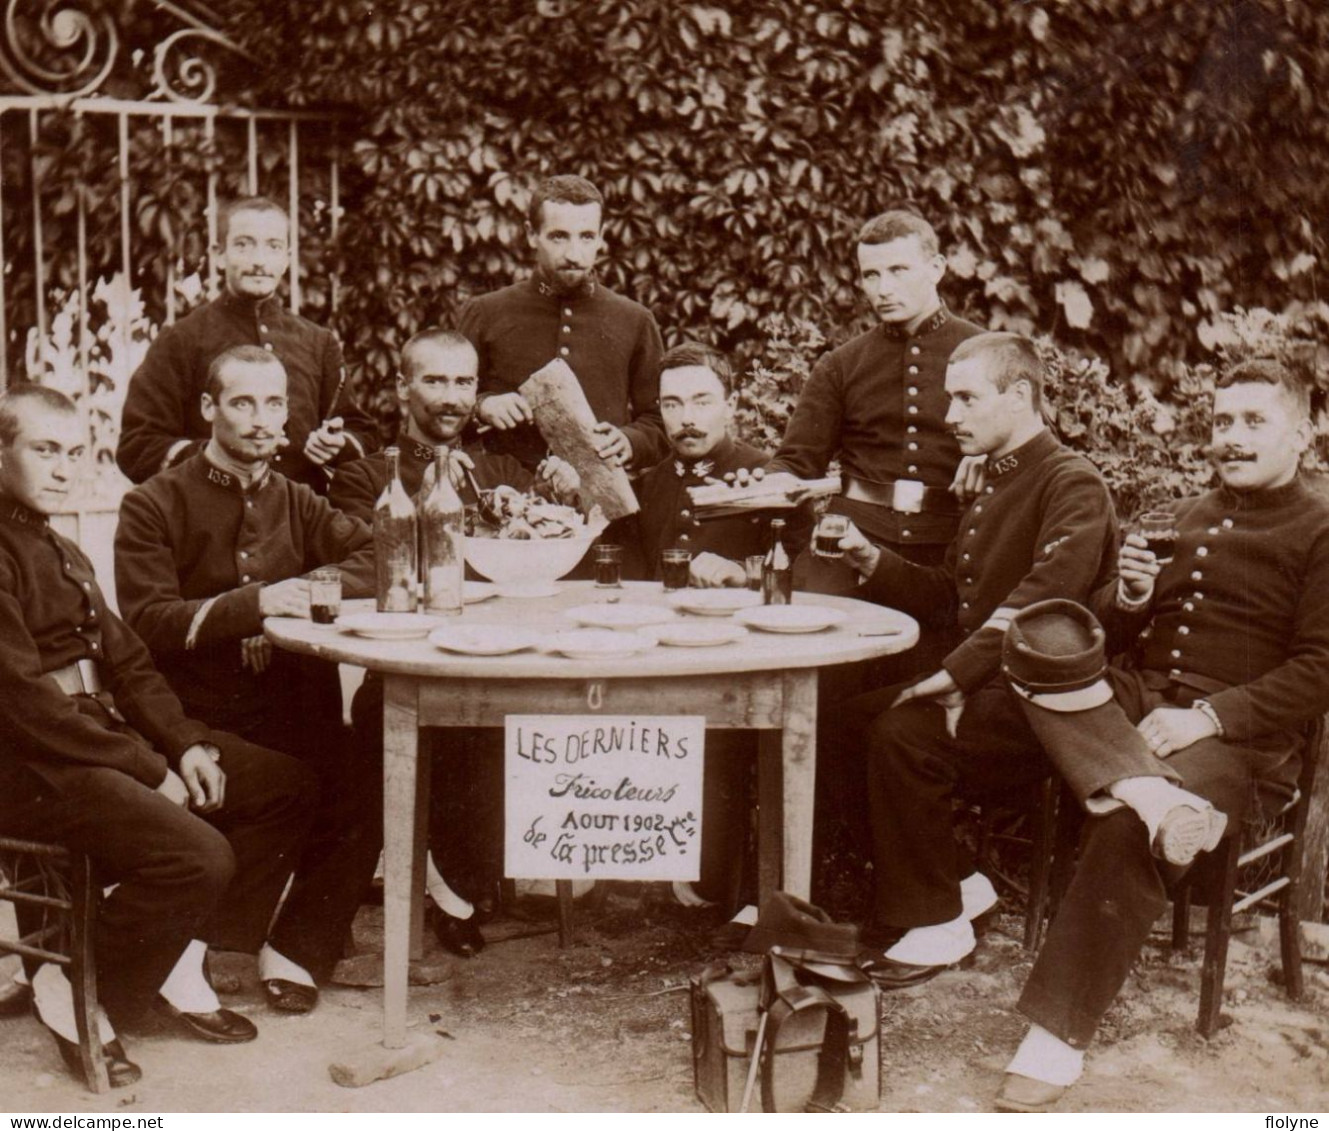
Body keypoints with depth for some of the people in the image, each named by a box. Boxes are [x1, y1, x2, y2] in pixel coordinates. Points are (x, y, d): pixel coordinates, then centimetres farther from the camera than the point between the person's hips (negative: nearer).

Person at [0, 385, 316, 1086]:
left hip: (106, 735, 10)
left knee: (287, 789, 4)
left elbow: (126, 663, 17)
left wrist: (185, 745, 0)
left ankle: (181, 960, 7)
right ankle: (75, 996, -5)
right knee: (199, 855, -29)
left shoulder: (63, 554, 20)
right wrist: (148, 770, -18)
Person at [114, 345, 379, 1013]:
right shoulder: (154, 507, 3)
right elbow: (149, 625, -8)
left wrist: (317, 588, -9)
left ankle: (297, 950, -3)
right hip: (197, 720, -3)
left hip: (295, 716, 4)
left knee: (370, 788, -24)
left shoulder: (296, 503, 19)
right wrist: (255, 603, -19)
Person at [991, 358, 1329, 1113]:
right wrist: (1130, 597, -3)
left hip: (1238, 739, -5)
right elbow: (1107, 636, 21)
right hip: (1133, 710, 6)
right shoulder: (1184, 520, 23)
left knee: (1128, 832, -34)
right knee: (1044, 637, -23)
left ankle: (1056, 1043, -26)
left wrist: (1206, 717, -17)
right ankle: (1153, 794, -39)